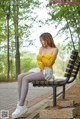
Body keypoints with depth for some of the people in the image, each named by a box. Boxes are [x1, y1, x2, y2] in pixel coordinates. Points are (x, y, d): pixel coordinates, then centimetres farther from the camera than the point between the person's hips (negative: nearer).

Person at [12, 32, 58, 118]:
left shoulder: (55, 49, -2)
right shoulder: (41, 48, 17)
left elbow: (49, 63, -9)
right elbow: (38, 60, 6)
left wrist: (41, 57, -4)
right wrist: (42, 67, -13)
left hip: (47, 72, -7)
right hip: (40, 71, 7)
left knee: (25, 78, -29)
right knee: (20, 77, -17)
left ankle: (21, 106, -31)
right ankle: (21, 103, -23)